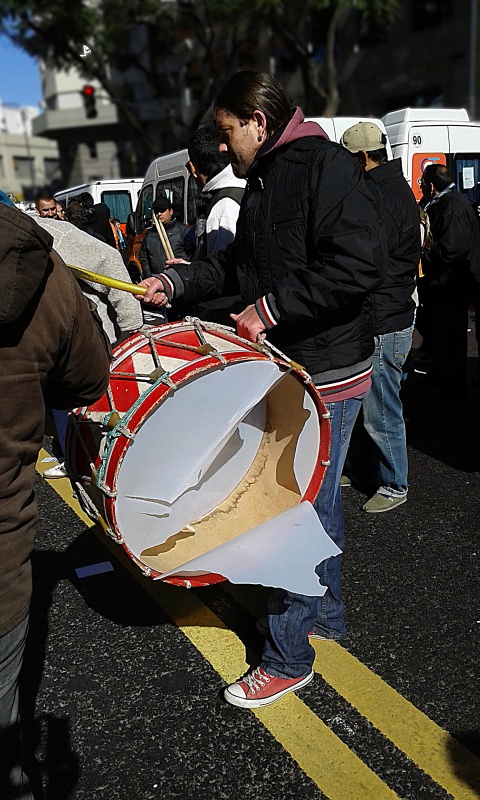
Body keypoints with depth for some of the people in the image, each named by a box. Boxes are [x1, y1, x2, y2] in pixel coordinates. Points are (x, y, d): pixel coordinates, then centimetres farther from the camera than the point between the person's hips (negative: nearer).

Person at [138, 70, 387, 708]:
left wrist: (271, 307, -24)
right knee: (316, 500, 19)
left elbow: (361, 264, -27)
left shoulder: (326, 166, -15)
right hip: (286, 369, 10)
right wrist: (178, 282, 12)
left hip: (327, 376, -9)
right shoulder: (262, 181, 16)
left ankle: (288, 658, 15)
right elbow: (239, 264, 24)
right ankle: (326, 615, 38)